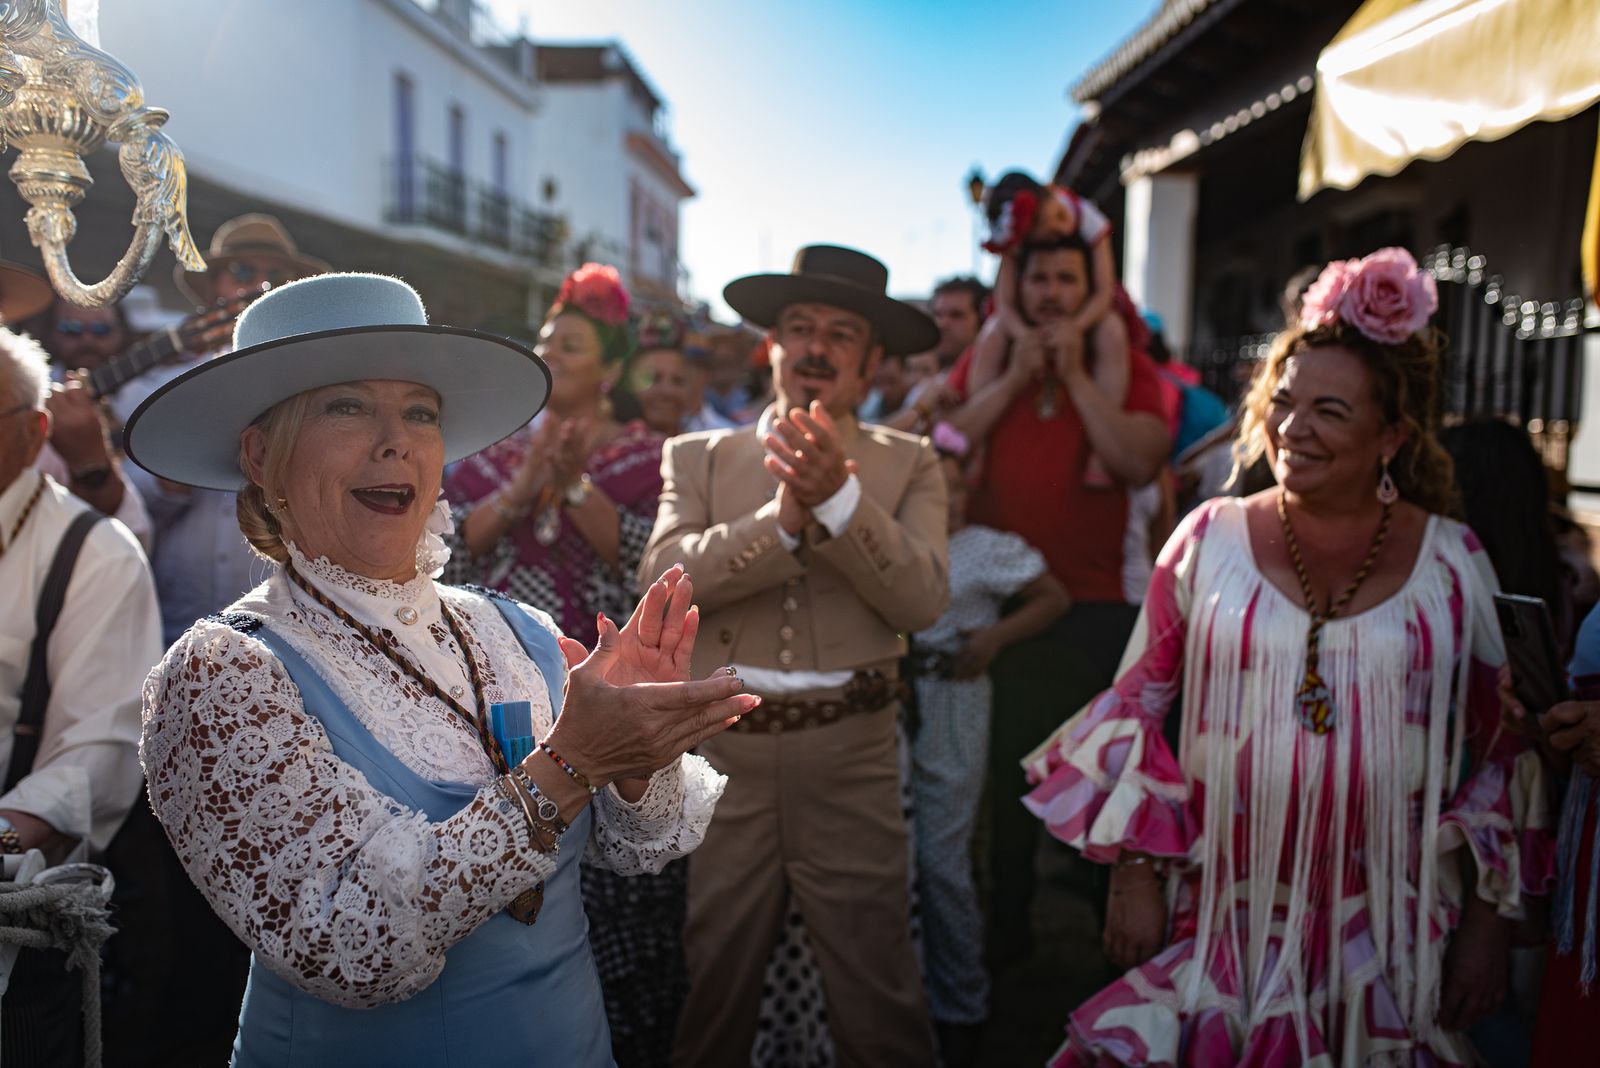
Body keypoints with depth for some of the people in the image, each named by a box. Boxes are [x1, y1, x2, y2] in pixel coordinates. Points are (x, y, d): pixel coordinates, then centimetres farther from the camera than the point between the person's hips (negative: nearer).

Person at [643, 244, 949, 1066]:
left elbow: (921, 599, -9)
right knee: (710, 992, 17)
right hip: (721, 752, 1)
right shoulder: (698, 457, 7)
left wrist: (839, 495, -21)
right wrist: (784, 516, -20)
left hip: (849, 760, -1)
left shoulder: (907, 464, 5)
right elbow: (664, 574, -9)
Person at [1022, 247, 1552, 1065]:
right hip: (1224, 913, 0)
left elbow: (1504, 751, 6)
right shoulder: (1210, 539, -3)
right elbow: (1134, 707, 1)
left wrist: (1488, 922, 4)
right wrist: (1135, 873, -2)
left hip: (1389, 928, 1)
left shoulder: (1452, 562, -1)